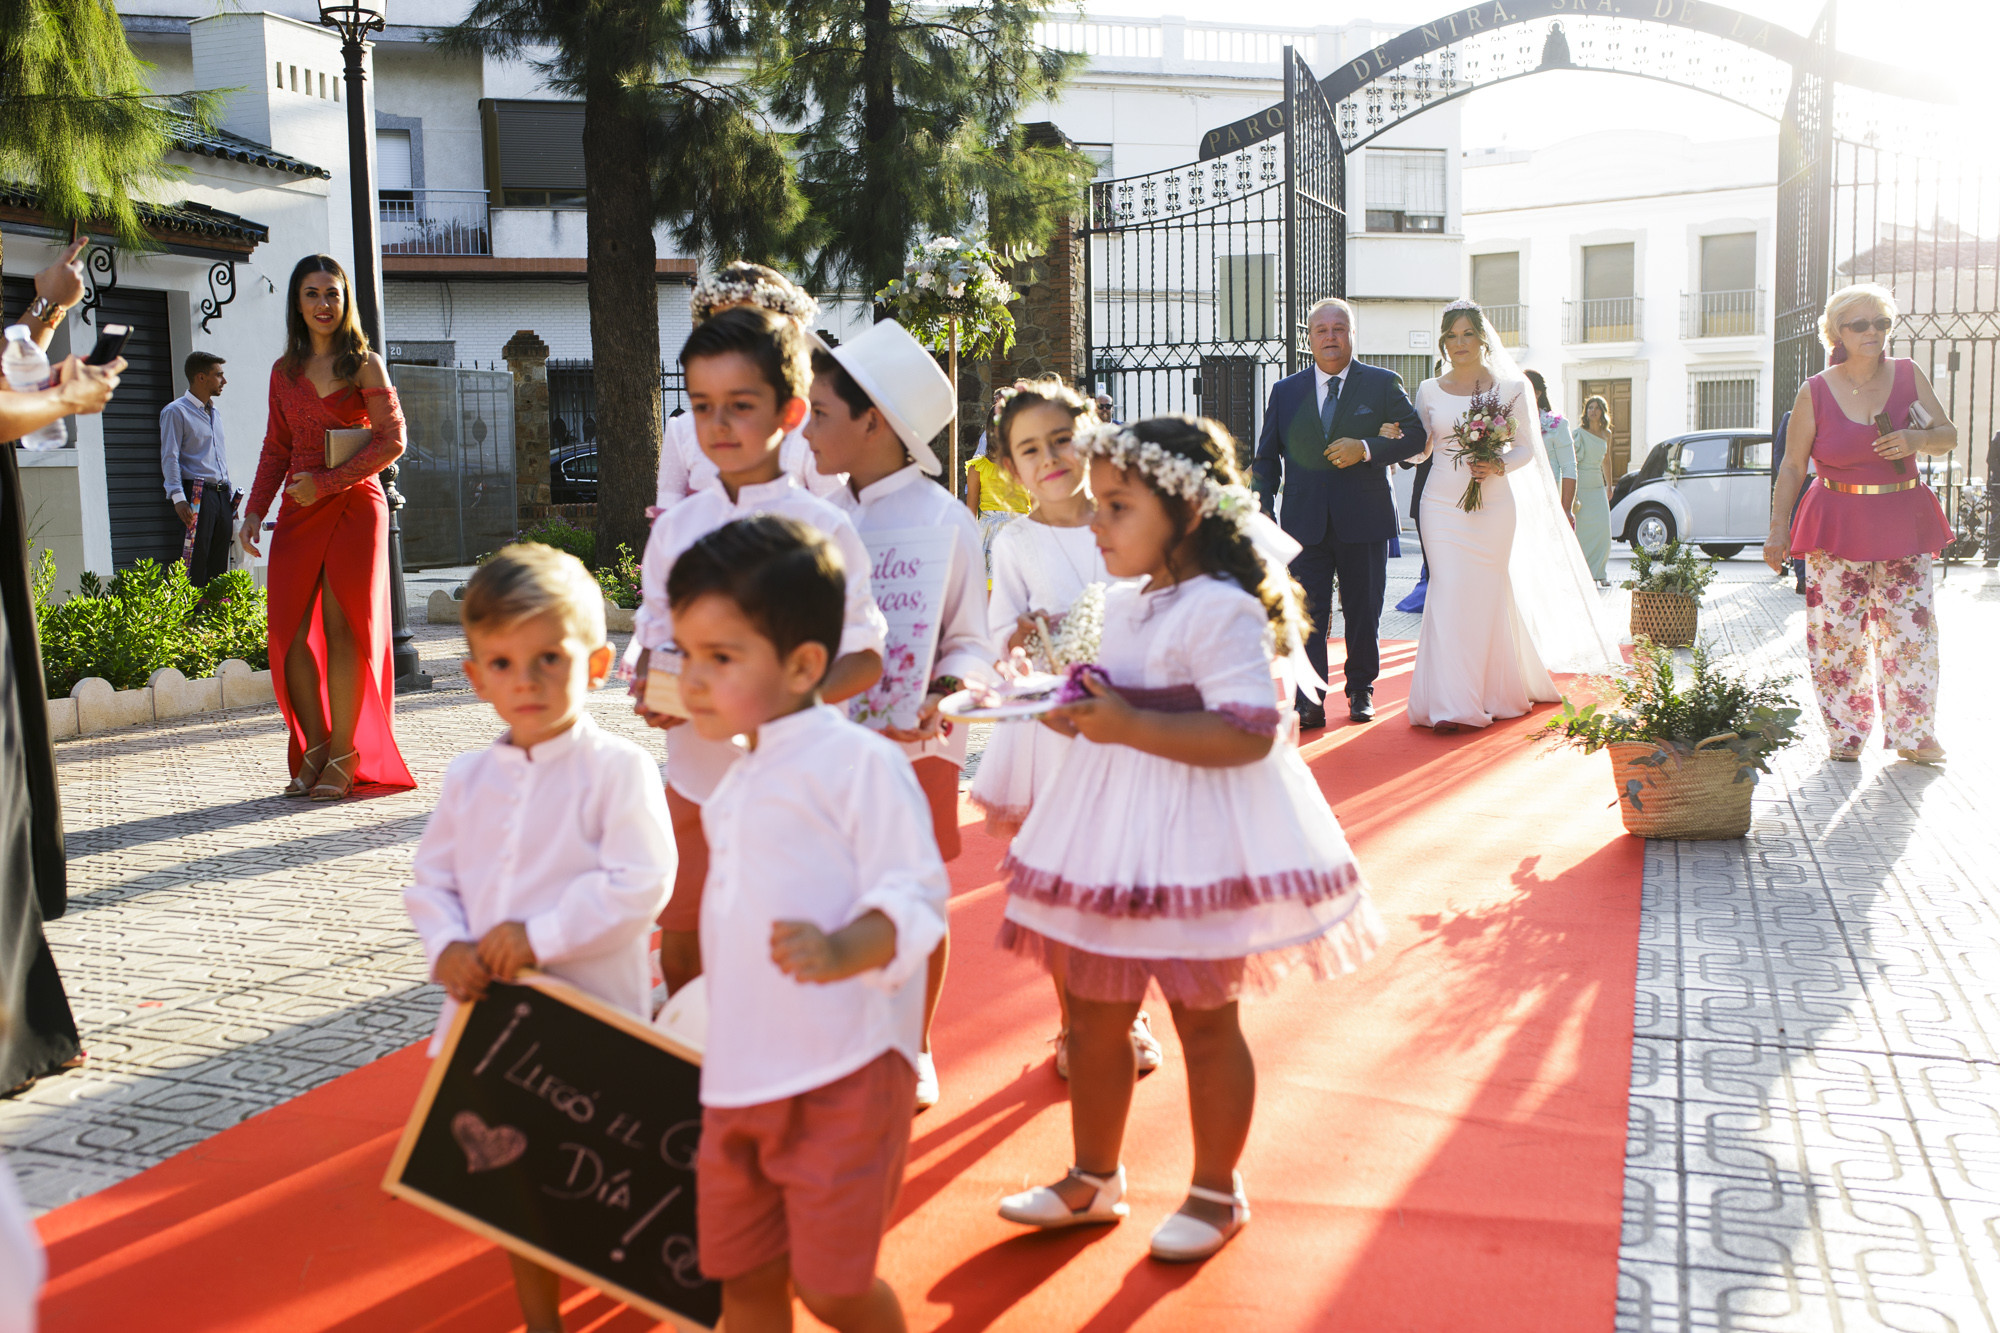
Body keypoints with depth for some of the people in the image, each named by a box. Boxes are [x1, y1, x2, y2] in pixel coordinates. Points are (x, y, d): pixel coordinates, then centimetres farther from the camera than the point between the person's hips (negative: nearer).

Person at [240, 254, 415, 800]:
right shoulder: (284, 371, 13)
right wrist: (255, 509, 6)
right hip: (299, 513, 4)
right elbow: (276, 448, 17)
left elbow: (391, 441, -8)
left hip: (354, 506, -4)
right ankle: (314, 749, 11)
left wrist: (327, 482, -13)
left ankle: (344, 757, 3)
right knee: (290, 633, -2)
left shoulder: (364, 364, 0)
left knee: (342, 628, -5)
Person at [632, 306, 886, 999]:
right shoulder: (675, 527, 5)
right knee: (680, 951, 12)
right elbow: (652, 636, 13)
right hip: (693, 778, 4)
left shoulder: (822, 527, -8)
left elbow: (865, 659, -8)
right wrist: (649, 689, -9)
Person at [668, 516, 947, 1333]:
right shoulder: (735, 787, 15)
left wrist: (843, 950, -35)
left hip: (842, 1074, -8)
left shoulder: (860, 763, -12)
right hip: (738, 1078, 8)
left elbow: (916, 898, -18)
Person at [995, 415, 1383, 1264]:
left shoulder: (1222, 610, -18)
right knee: (1095, 1015, 15)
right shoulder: (1120, 605, 8)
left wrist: (1129, 727, -29)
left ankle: (1216, 1192, 27)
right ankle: (1094, 1179, 32)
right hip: (1117, 835, 8)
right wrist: (1080, 715, 0)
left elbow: (1249, 735, -26)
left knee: (1204, 1019, 8)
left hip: (1196, 840, -8)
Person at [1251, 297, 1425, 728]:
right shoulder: (1285, 391, 9)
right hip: (1304, 523, 1)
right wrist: (1264, 510, 2)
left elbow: (1416, 435, 0)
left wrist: (1365, 448, -16)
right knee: (1306, 615, -6)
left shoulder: (1383, 384, 3)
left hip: (1364, 520, 0)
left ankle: (1361, 691, 26)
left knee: (1363, 614, 10)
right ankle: (1309, 703, -5)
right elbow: (1267, 456, 13)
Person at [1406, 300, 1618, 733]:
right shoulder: (1428, 391, 8)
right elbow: (1421, 448, 11)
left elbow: (1527, 447, 3)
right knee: (1448, 595, -8)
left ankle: (1495, 690, 20)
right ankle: (1449, 704, -8)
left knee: (1489, 596, 3)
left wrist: (1499, 466, -16)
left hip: (1494, 506, -1)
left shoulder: (1511, 388, 3)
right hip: (1443, 504, 1)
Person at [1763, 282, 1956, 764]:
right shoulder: (1814, 393, -2)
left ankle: (1912, 734, 13)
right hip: (1837, 526, -2)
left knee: (1911, 629, 1)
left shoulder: (1909, 376, 4)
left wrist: (1917, 439, -10)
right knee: (1836, 633, -2)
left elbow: (1949, 435, 12)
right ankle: (1846, 733, 13)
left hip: (1904, 525, 2)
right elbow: (1792, 466, 0)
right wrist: (1778, 528, -6)